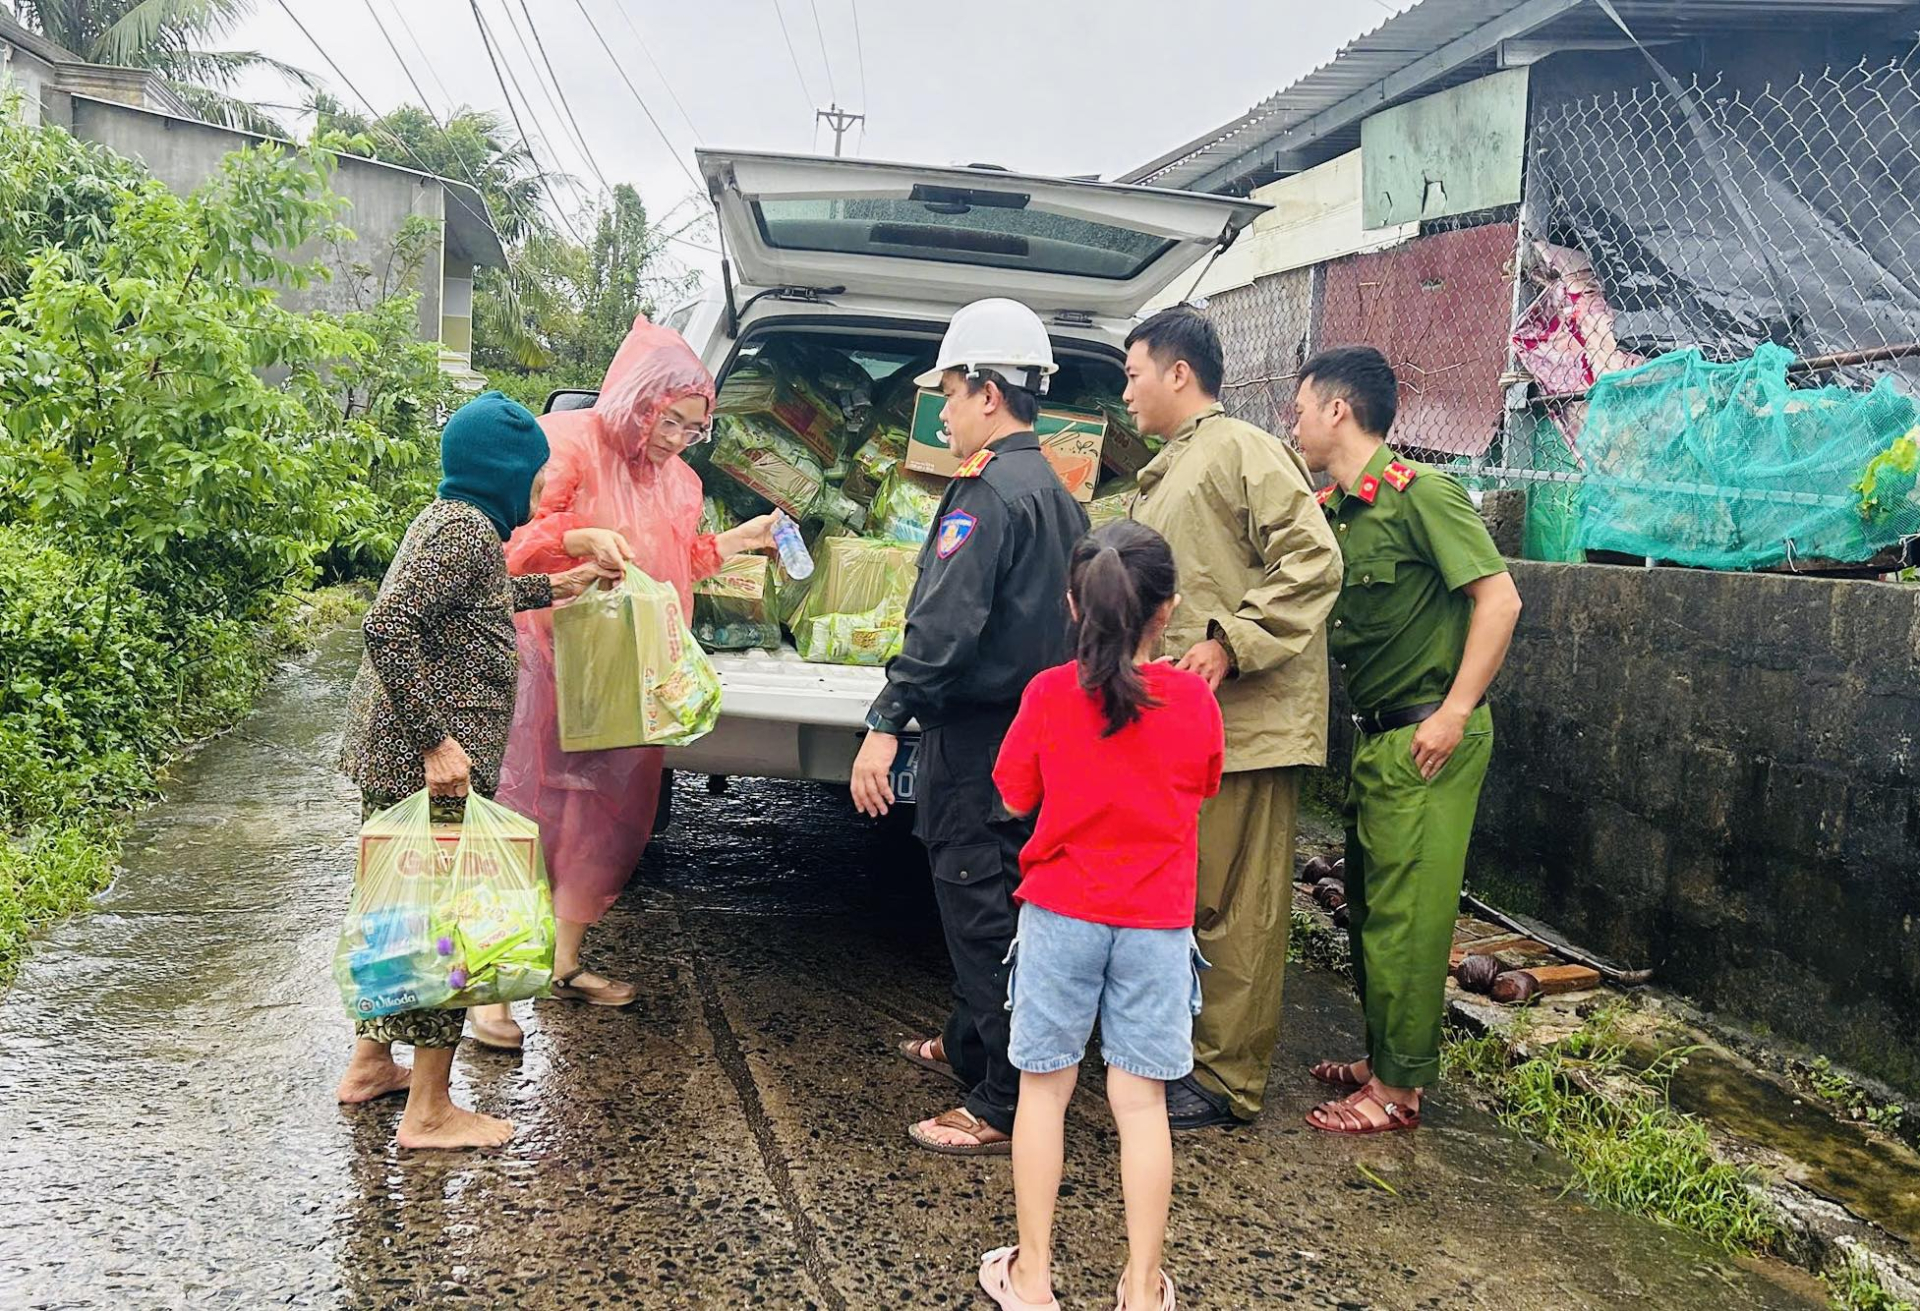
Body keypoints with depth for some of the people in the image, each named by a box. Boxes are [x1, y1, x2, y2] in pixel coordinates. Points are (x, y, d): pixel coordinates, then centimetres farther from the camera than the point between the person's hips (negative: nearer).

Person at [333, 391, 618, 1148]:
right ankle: (429, 1113, 5)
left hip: (391, 746, 10)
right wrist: (436, 741, -28)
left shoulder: (448, 520, 14)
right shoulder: (467, 531, -16)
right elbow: (387, 627, -26)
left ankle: (370, 1064, 33)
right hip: (430, 760, -10)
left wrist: (553, 588, 41)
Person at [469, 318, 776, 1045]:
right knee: (532, 814, -5)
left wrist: (739, 540, 19)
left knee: (611, 816, 12)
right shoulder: (569, 444, -12)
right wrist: (580, 539, -32)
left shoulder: (672, 477, 14)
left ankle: (566, 962, 27)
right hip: (558, 660, -8)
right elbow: (513, 538, -18)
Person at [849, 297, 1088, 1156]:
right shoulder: (1053, 491, 14)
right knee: (988, 902, 22)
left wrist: (885, 723, -27)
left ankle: (1003, 1108, 3)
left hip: (977, 733, -10)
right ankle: (969, 1046, 38)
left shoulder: (988, 492, -16)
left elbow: (944, 622, -26)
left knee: (981, 909, -4)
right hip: (1033, 726, 10)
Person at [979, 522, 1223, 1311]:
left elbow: (1015, 797, 1)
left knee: (1044, 1087, 11)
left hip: (1060, 916, 0)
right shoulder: (1195, 701, -7)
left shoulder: (1048, 695, -10)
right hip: (1157, 926, 1)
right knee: (1141, 1099, 9)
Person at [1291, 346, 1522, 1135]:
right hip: (1374, 736, 9)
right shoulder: (1331, 509, 12)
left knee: (1405, 914, -2)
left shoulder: (1419, 494, -14)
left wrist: (1454, 713, -20)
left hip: (1426, 740, -9)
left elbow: (1499, 598, -18)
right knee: (1367, 906, 16)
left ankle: (1401, 1089, 9)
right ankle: (1382, 1058, 29)